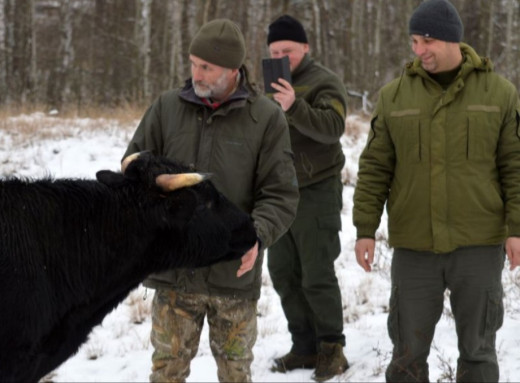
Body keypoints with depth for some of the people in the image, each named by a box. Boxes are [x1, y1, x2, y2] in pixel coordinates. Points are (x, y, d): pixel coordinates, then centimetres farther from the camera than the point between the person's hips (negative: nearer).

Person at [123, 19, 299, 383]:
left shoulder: (266, 118, -5)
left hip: (234, 272, -1)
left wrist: (257, 236, -23)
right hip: (173, 269, 1)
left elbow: (281, 196, -5)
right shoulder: (167, 107, 2)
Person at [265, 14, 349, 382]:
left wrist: (294, 106, -44)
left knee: (317, 276, -5)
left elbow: (332, 127, -29)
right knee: (283, 272, 8)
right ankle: (305, 347, 19)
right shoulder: (268, 84, 12)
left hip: (315, 193, -7)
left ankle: (332, 347, 10)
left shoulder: (324, 82, -10)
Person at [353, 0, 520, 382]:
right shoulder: (394, 96, 3)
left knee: (477, 348, 8)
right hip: (413, 247, 1)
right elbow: (375, 168, 5)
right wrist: (365, 229, 1)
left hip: (479, 245, -1)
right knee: (408, 350, 6)